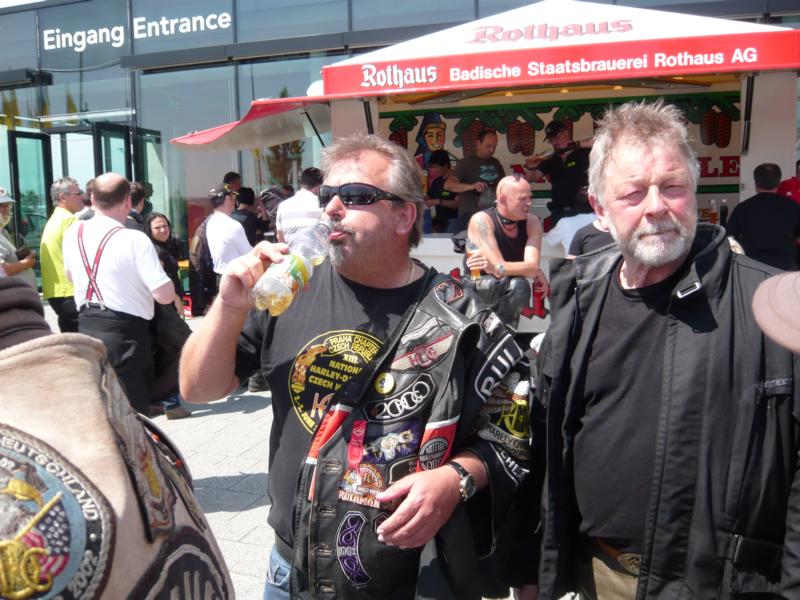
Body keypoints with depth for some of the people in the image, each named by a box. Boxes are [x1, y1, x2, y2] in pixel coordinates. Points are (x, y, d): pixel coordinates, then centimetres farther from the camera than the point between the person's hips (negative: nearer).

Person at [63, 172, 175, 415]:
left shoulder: (72, 234, 4)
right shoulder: (135, 239, -16)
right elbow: (165, 295, -19)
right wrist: (154, 270, 1)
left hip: (86, 328, 7)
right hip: (125, 333, -7)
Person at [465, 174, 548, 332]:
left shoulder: (532, 222, -7)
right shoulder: (481, 220, -19)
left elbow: (532, 266, -22)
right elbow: (499, 268, -25)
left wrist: (497, 268, -39)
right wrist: (537, 273, -17)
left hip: (506, 295, 3)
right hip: (477, 290, -3)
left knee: (520, 285, -31)